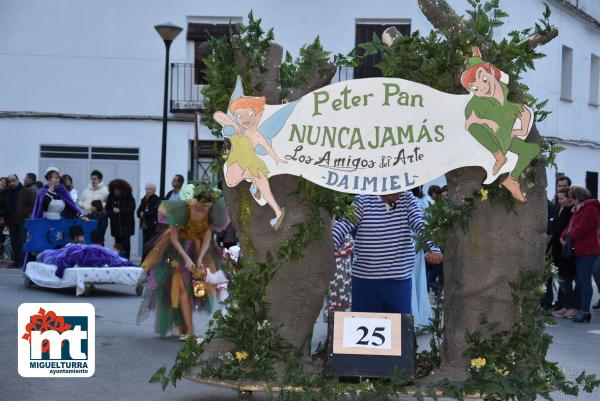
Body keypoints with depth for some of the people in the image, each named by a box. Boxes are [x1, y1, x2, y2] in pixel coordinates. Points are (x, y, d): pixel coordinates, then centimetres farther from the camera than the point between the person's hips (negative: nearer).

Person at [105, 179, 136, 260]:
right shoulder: (111, 196, 5)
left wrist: (120, 211, -20)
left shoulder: (128, 196, -5)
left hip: (126, 223, -3)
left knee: (126, 241, -9)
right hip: (115, 223, 3)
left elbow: (132, 208, -13)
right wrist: (111, 215, -9)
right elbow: (107, 208, 9)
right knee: (118, 241, 2)